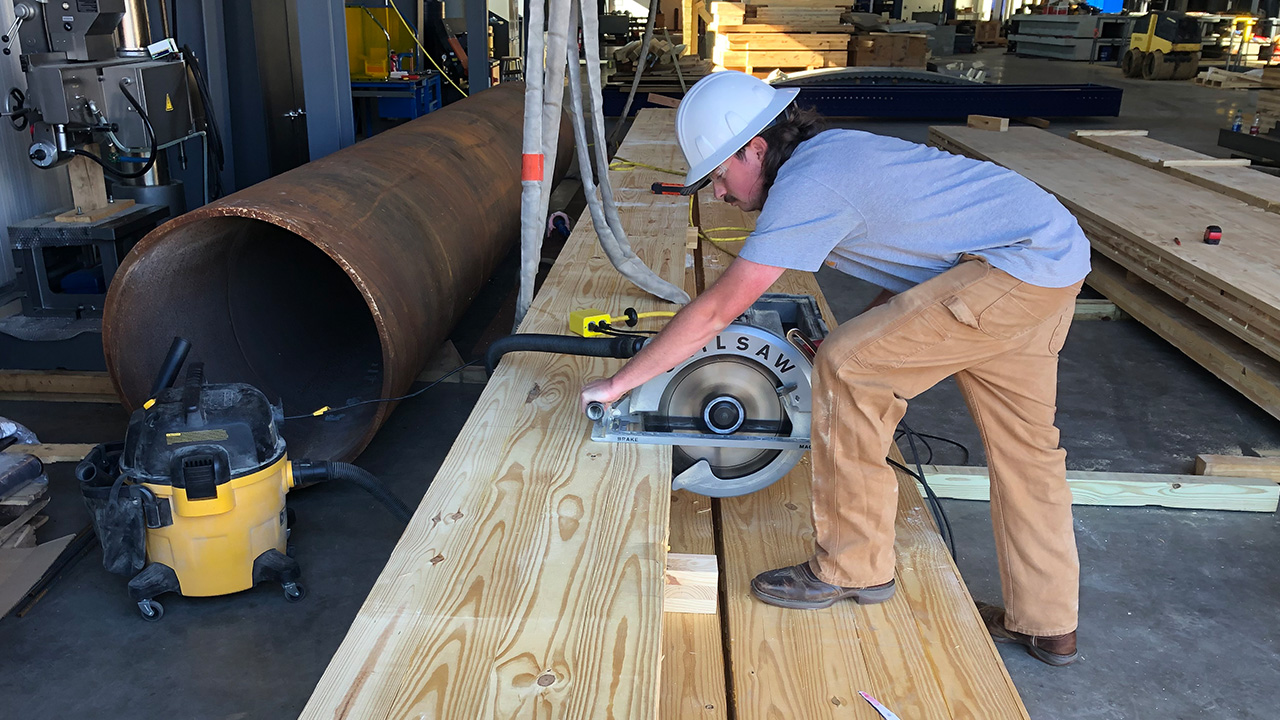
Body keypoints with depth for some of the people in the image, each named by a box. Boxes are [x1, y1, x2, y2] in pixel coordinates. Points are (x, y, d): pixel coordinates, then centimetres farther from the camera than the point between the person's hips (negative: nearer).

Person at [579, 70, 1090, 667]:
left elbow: (714, 313, -17)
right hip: (1055, 259, 11)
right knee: (1023, 443, 16)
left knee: (847, 366, -15)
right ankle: (1047, 626, 30)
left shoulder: (805, 185, -19)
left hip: (1023, 265, -11)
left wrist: (619, 382, -9)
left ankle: (853, 567, -1)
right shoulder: (830, 152, 12)